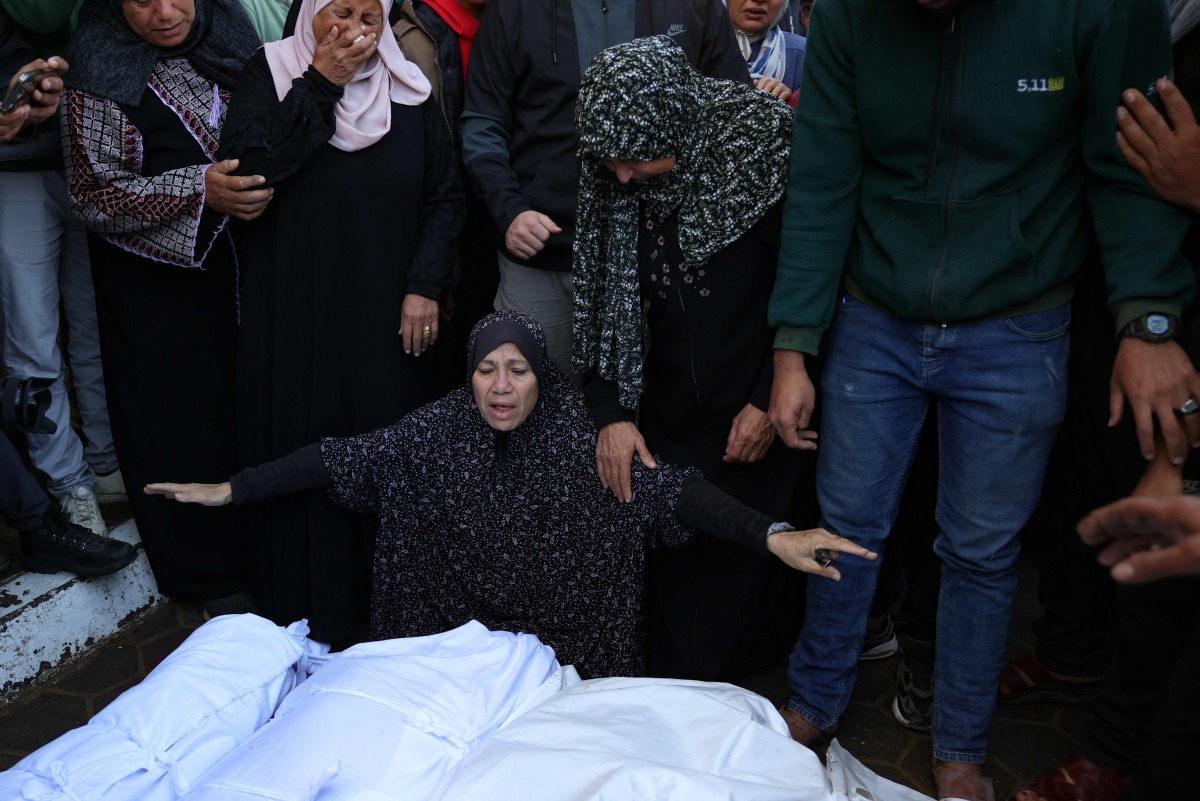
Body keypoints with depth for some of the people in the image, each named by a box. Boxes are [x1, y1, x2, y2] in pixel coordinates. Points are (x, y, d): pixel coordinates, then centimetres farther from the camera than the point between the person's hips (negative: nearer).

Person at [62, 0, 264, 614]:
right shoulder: (102, 74, -12)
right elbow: (92, 196, -15)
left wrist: (266, 176, -1)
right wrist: (200, 189, -25)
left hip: (240, 264, 4)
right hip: (156, 286, -4)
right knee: (184, 411, 4)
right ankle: (215, 577, 22)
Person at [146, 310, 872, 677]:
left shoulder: (580, 443, -15)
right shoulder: (436, 433, -9)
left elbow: (671, 490, -23)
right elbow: (337, 458, -6)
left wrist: (771, 534, -34)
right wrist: (230, 490, -8)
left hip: (563, 654, -1)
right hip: (450, 646, 2)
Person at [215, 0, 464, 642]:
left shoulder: (408, 91, 5)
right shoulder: (270, 75, 0)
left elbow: (445, 197, 7)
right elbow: (243, 168, -16)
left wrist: (425, 285, -4)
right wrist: (319, 84, -15)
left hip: (386, 317, 1)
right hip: (294, 317, -1)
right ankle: (309, 615, 19)